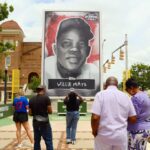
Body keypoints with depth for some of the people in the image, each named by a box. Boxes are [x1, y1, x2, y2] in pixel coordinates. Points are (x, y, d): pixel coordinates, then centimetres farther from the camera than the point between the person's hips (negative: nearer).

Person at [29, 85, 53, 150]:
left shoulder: (32, 99, 4)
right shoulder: (46, 98, -10)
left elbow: (30, 113, 6)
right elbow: (50, 111, -10)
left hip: (35, 122, 5)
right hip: (44, 122, -5)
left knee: (36, 141, 13)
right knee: (48, 141, 0)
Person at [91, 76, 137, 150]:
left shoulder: (100, 95, -8)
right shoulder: (125, 96, 3)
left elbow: (95, 117, -17)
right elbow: (133, 119, 4)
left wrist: (94, 131, -1)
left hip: (104, 136, -2)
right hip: (121, 135, 3)